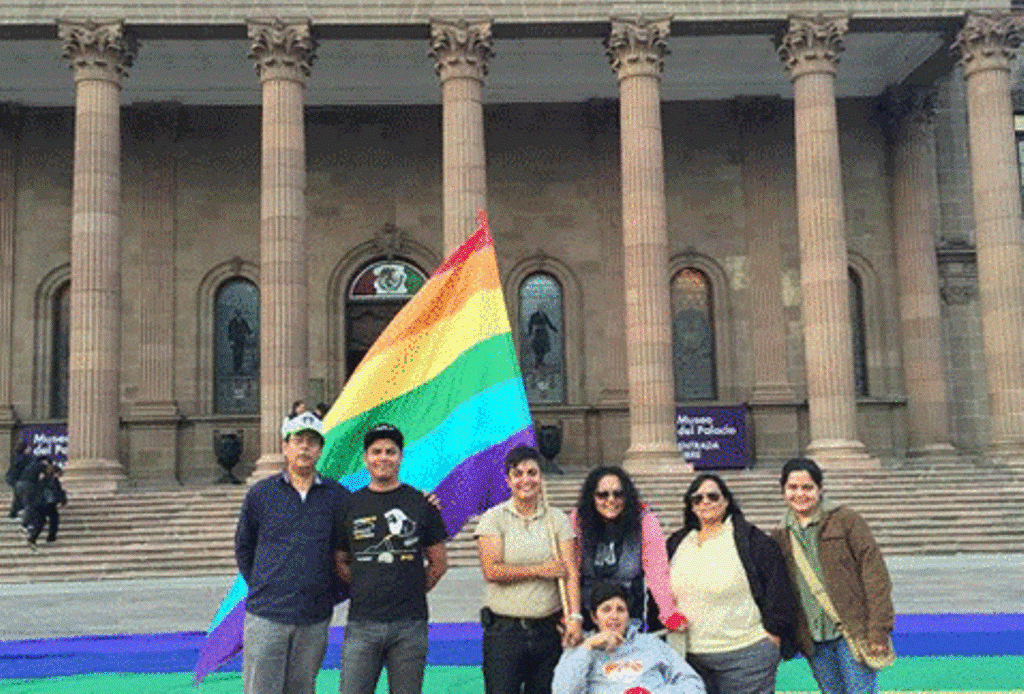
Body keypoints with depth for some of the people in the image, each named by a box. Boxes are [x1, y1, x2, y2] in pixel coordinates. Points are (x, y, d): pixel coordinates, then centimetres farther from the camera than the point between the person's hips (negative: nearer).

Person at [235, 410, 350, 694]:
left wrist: (331, 594, 6)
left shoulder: (337, 497, 4)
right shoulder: (260, 494, 3)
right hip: (266, 616, -1)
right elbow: (243, 547, 14)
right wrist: (260, 588, 8)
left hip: (314, 619, 1)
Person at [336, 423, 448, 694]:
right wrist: (364, 590, 6)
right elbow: (340, 562, 15)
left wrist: (412, 594, 6)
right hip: (362, 623, 1)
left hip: (409, 624, 0)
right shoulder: (350, 505, 7)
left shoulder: (421, 503, 4)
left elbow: (439, 563, 10)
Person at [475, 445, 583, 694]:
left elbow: (571, 572, 0)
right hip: (504, 629, -2)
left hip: (549, 630, 2)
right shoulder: (494, 518, 1)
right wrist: (540, 570, -8)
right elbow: (491, 570, -9)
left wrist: (575, 617, -12)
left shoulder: (557, 519, 7)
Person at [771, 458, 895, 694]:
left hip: (853, 633, -4)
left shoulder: (846, 521, -4)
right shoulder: (780, 537, 8)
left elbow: (875, 574, -7)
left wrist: (879, 630, -11)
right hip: (814, 640, 4)